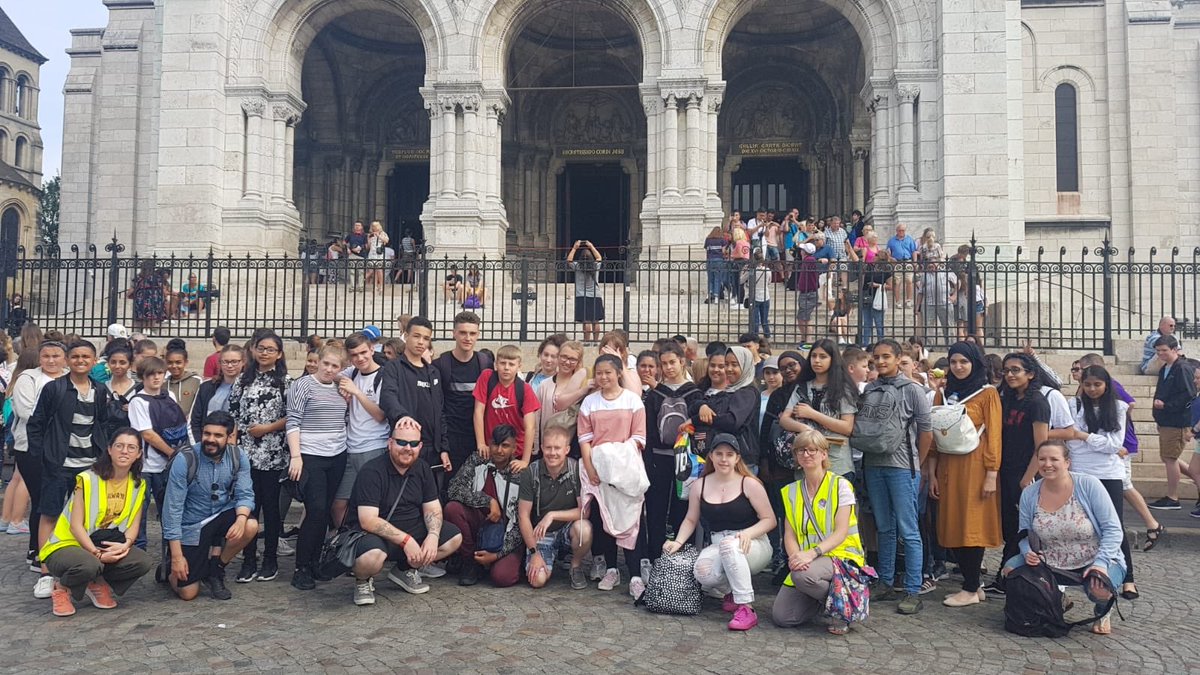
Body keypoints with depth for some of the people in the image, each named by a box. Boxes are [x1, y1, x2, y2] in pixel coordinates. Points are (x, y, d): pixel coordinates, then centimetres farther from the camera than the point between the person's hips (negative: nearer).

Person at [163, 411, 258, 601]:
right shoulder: (185, 461, -21)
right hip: (190, 525, -3)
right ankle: (169, 569, 30)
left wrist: (241, 518, -36)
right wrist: (176, 556, -20)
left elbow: (245, 494, -11)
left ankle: (215, 570, -1)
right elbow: (172, 508, -19)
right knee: (188, 593, -7)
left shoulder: (238, 456, -11)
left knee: (250, 526, -29)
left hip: (221, 516, 3)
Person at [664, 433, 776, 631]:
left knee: (729, 544, -39)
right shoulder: (700, 486, 6)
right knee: (703, 572, -31)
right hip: (718, 547, 3)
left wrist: (748, 533, -22)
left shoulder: (749, 484, -5)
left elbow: (769, 519, -5)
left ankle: (746, 608, -29)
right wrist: (678, 542, -2)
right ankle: (730, 592, 5)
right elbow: (690, 520, 15)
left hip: (752, 546, -3)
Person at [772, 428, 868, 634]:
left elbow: (841, 532, -13)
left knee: (803, 574, -36)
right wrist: (795, 556, -19)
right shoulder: (791, 491, 10)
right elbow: (789, 535, 3)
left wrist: (812, 553, -27)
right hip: (805, 561, 4)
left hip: (841, 556, -4)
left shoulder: (840, 486, -4)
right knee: (781, 617, -13)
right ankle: (822, 598, 15)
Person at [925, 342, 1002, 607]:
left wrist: (991, 475, -12)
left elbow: (994, 435, -6)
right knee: (952, 526, 5)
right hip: (948, 468, 5)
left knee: (972, 526, -3)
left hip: (974, 466, -5)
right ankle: (973, 584, 16)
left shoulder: (988, 393, -1)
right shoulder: (943, 394, 13)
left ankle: (971, 589, 6)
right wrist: (931, 473, 7)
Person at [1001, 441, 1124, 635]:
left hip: (1095, 561, -4)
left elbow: (1113, 530, -14)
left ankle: (1102, 612, 6)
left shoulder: (1088, 485, -15)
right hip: (1050, 564, 4)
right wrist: (1028, 552, -18)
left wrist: (1101, 563, -26)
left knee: (1100, 589, -35)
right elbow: (1025, 535, 5)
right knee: (1010, 569, -17)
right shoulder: (1029, 494, -5)